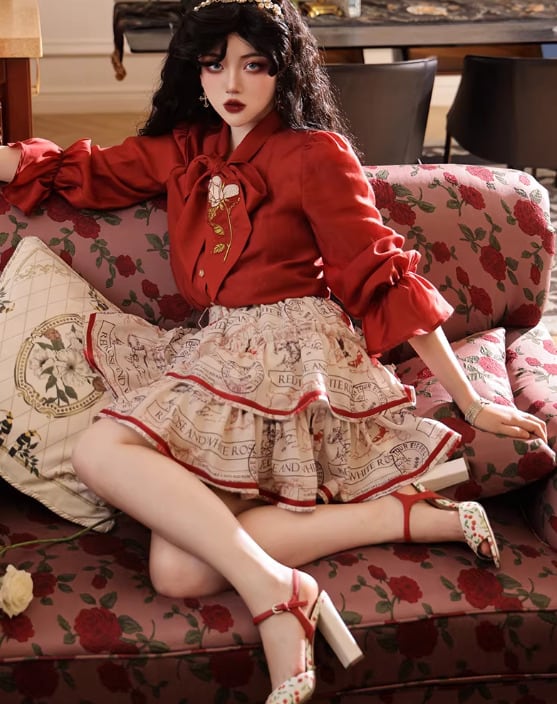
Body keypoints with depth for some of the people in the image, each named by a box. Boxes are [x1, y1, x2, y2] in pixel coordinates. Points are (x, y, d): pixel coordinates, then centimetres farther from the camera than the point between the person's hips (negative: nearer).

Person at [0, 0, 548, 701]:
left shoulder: (315, 154, -1)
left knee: (103, 450, -25)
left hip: (292, 350, -6)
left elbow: (384, 276, -3)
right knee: (178, 569, -18)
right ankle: (414, 517, -14)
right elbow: (93, 171, 24)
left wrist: (469, 401, -4)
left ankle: (273, 590, -26)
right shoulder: (186, 146, 18)